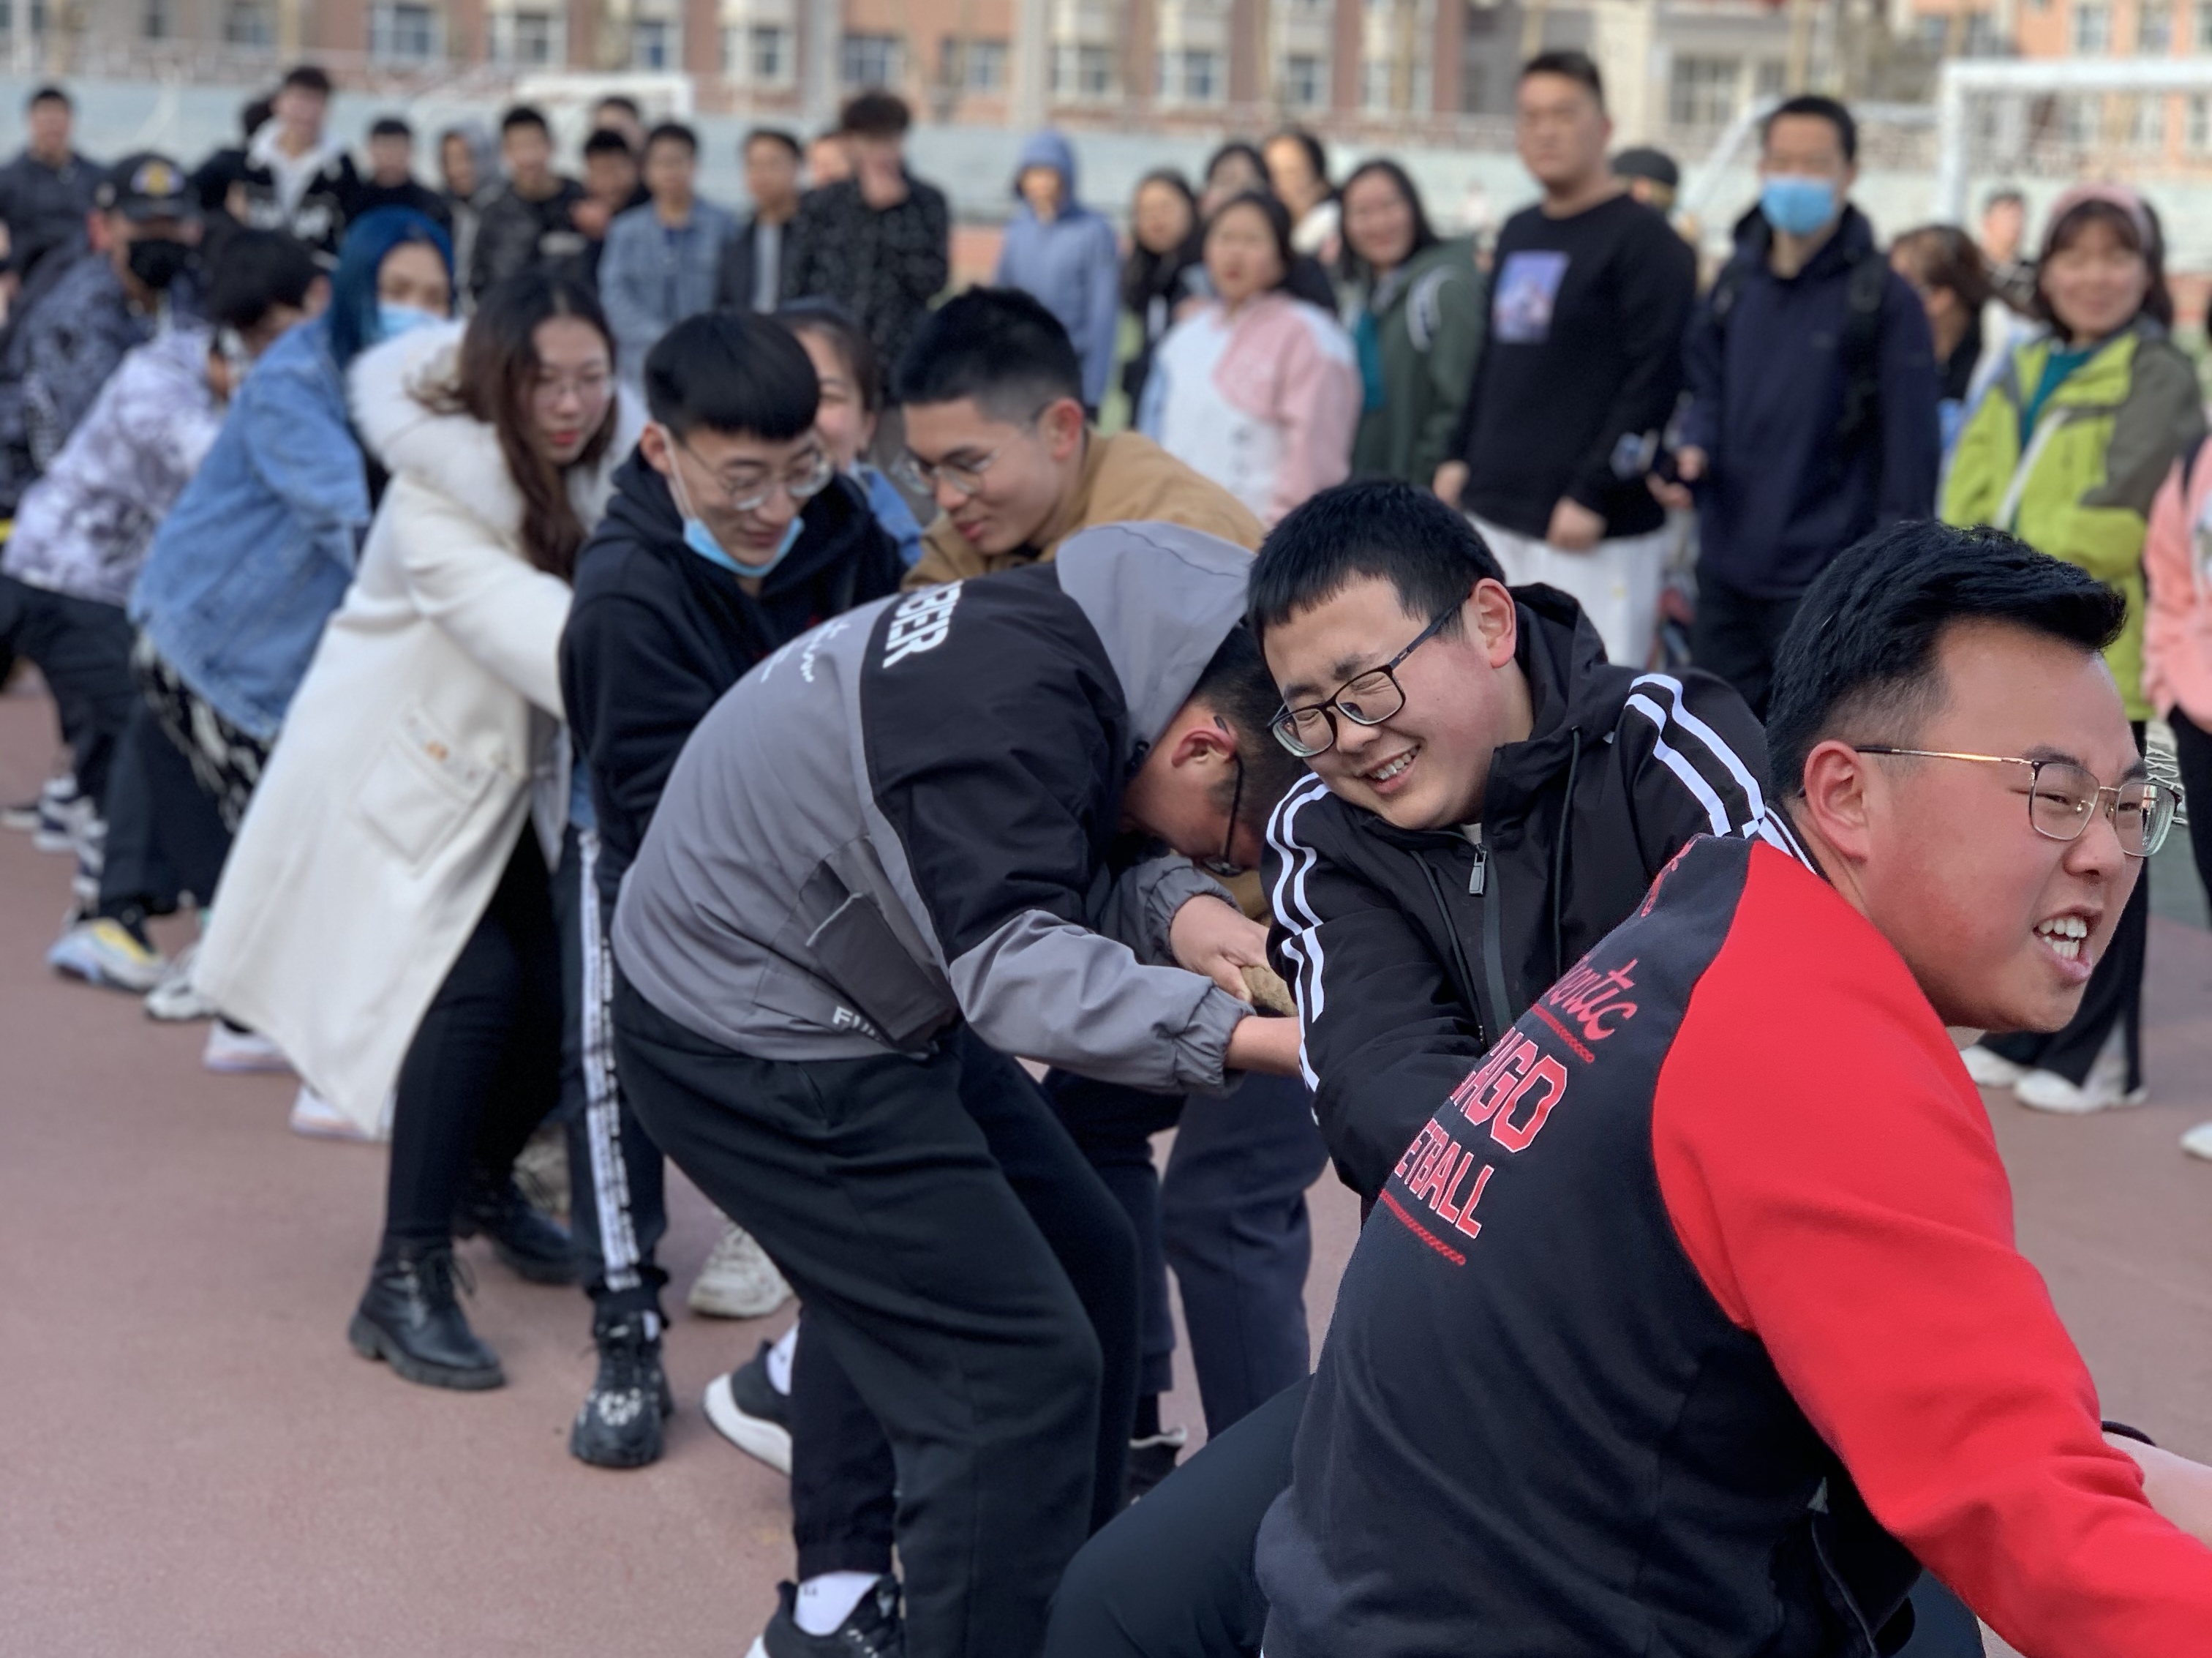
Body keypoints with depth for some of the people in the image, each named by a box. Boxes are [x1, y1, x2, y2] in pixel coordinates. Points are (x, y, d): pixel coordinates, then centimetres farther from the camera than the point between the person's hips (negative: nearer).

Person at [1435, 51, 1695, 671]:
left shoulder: (1646, 242, -7)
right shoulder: (1517, 234, 17)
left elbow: (1655, 382, -14)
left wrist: (1593, 496, -18)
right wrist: (1460, 457, 17)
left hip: (1596, 533, -8)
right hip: (1495, 515, 8)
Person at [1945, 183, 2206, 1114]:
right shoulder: (2024, 374, 17)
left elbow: (2116, 515, -16)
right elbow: (1969, 492, 7)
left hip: (2097, 654, -7)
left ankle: (2099, 1053, 6)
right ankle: (2027, 1032, 24)